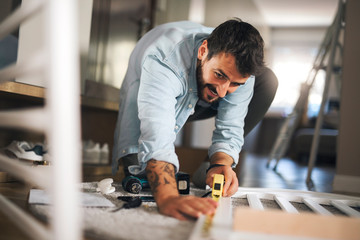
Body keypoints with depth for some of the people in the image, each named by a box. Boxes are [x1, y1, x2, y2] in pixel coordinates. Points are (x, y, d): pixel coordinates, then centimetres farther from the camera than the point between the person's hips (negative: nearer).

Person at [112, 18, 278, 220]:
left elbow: (229, 130, -23)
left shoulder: (240, 66, -27)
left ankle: (208, 170, -8)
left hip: (198, 103, 4)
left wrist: (219, 165, -44)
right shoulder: (162, 58, -43)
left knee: (267, 80, -17)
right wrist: (167, 198, -69)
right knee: (137, 162, -31)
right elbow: (156, 137, -54)